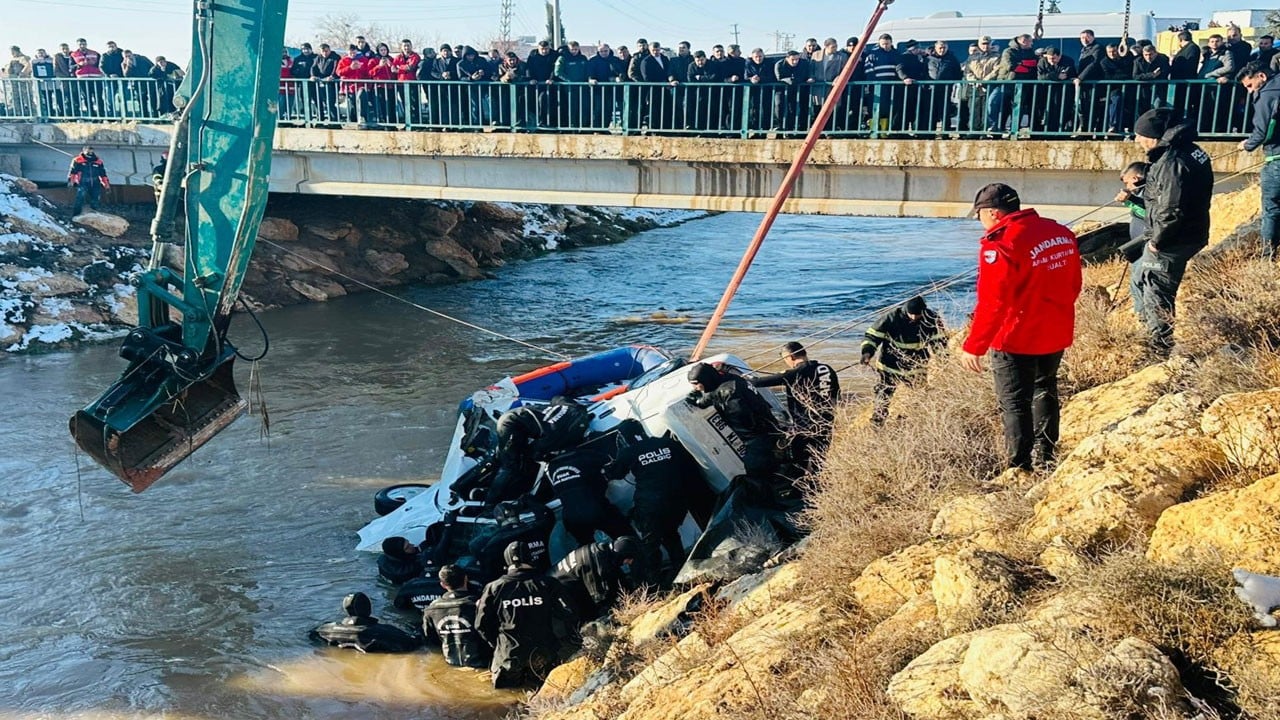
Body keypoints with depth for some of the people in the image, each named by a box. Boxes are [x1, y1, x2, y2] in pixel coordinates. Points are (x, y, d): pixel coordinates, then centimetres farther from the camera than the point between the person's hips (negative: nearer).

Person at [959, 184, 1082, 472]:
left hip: (1017, 340, -8)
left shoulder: (999, 244, -21)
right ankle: (1047, 461, 37)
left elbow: (992, 304, -24)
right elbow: (1073, 286, 12)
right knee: (1045, 391, 24)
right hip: (1058, 335, 8)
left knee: (1015, 403, 4)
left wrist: (973, 347, -17)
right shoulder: (1061, 233, 3)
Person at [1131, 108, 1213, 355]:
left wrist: (1157, 240, -16)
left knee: (1156, 296, 3)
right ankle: (1152, 332, 39)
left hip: (1171, 242, -10)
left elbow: (1172, 211, -29)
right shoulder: (1190, 150, 6)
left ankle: (1160, 348, 16)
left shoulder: (1172, 163, -26)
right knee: (1142, 276, 26)